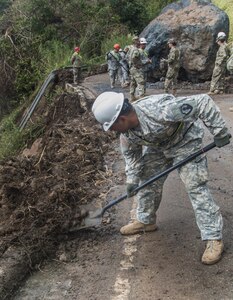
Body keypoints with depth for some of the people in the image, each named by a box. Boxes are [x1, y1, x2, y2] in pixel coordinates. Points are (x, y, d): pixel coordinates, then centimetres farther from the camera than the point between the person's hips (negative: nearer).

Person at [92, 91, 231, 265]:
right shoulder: (126, 133, -19)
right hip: (157, 146, 7)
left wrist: (219, 132, -34)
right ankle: (145, 221, 32)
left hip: (185, 141, -6)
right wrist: (132, 178, -4)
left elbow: (203, 103, -39)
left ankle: (214, 238, -4)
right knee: (147, 182, 9)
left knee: (196, 187, -11)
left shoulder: (160, 110, -44)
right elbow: (131, 154, 2)